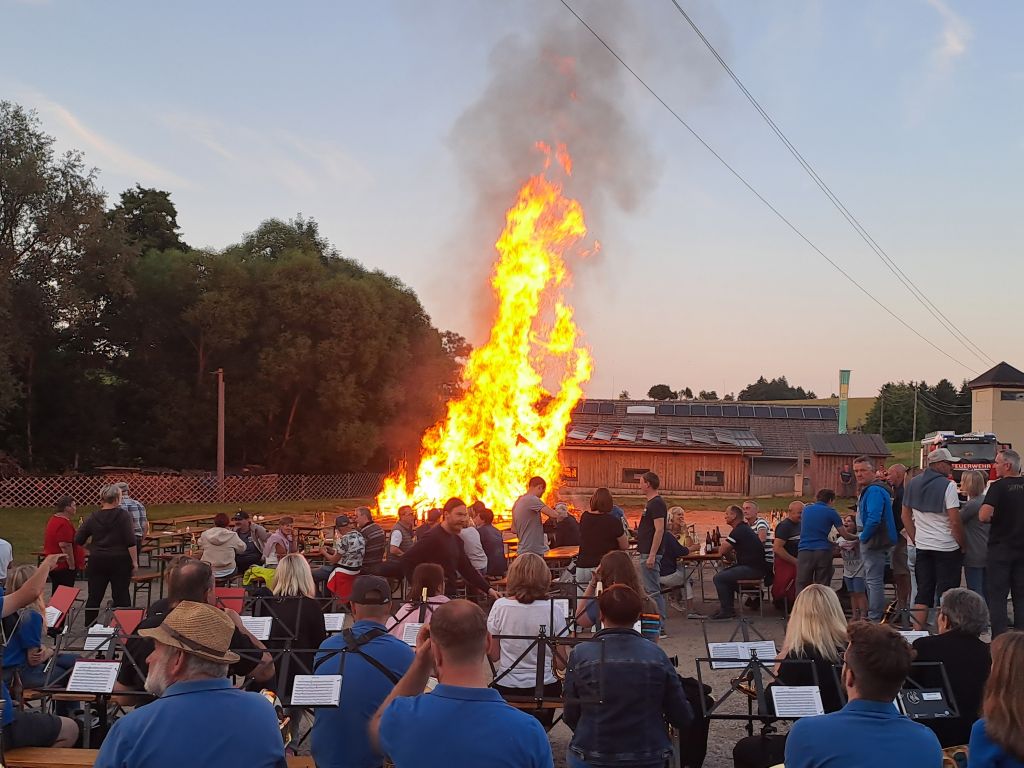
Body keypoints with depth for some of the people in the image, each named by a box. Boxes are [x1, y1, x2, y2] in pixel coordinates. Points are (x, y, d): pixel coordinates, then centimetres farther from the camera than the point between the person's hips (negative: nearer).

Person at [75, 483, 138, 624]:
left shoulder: (93, 518, 1)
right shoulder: (123, 516, -9)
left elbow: (78, 540, 4)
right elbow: (130, 542, -14)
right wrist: (134, 561, -8)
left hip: (97, 561, 3)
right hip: (120, 562, -3)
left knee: (94, 597, 9)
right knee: (121, 596, 4)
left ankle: (89, 628, 13)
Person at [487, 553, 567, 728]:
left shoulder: (500, 606, -10)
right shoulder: (553, 609, -11)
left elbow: (493, 655, -3)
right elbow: (561, 662, -6)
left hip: (506, 688, 1)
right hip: (544, 688, 0)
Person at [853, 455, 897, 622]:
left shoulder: (874, 491, -19)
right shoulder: (867, 490, 16)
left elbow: (874, 519, -28)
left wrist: (863, 537, -16)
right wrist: (863, 537, 16)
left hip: (875, 542, -11)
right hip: (871, 541, 11)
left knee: (874, 581, -7)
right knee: (870, 580, 18)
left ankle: (874, 619, -3)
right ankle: (874, 616, 27)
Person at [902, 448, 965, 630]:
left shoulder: (913, 484, 7)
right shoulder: (947, 485, -13)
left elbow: (905, 516, 12)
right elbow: (955, 521, -16)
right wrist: (963, 545, -4)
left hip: (922, 547, 6)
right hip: (946, 547, -6)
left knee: (923, 593, 11)